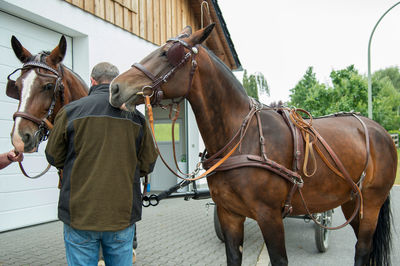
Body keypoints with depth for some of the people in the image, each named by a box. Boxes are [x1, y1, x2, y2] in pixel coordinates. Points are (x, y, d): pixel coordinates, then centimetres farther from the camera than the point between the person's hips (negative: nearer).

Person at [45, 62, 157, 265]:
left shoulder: (71, 111, -5)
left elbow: (54, 157, 4)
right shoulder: (136, 116, -1)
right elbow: (147, 164, 3)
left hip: (79, 214, -1)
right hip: (123, 214, 2)